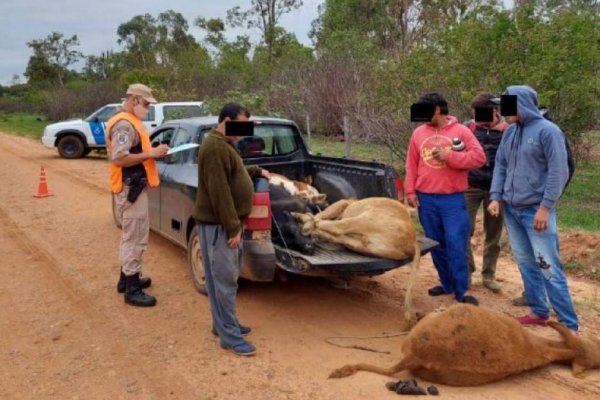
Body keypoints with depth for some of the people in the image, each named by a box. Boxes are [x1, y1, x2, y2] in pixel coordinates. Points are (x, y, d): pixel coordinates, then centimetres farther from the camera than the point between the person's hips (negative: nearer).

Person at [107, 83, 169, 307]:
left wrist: (151, 152, 8)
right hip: (130, 188, -11)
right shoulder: (124, 125, -18)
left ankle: (127, 279, 33)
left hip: (133, 186, 11)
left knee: (130, 236, 20)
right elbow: (119, 158, -27)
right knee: (135, 239, -5)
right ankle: (132, 290, 2)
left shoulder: (130, 121, 15)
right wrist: (151, 154, -22)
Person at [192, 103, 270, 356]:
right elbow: (219, 192, -25)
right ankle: (230, 336, 1)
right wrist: (233, 228, -24)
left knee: (229, 276, 17)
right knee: (224, 280, -5)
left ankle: (224, 324, 28)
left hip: (227, 221, 11)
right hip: (218, 224, -11)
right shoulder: (215, 147, -20)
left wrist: (257, 171, 31)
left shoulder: (224, 144, 15)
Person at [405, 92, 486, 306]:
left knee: (456, 245, -6)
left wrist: (449, 156, -17)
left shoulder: (461, 131, -1)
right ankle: (447, 284, 25)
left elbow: (479, 157, -9)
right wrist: (410, 191, 3)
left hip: (453, 199, -4)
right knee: (436, 245, 11)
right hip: (426, 199, 4)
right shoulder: (419, 133, 9)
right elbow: (412, 164, 9)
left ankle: (461, 291, 2)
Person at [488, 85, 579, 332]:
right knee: (525, 264, 12)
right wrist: (496, 197, 3)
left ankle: (569, 325, 2)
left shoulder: (547, 131, -10)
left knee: (548, 267, -6)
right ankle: (539, 312, 25)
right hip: (510, 210, 7)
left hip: (536, 211, -7)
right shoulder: (510, 132, 9)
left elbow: (559, 172, -13)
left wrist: (545, 207, -17)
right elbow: (500, 166, 14)